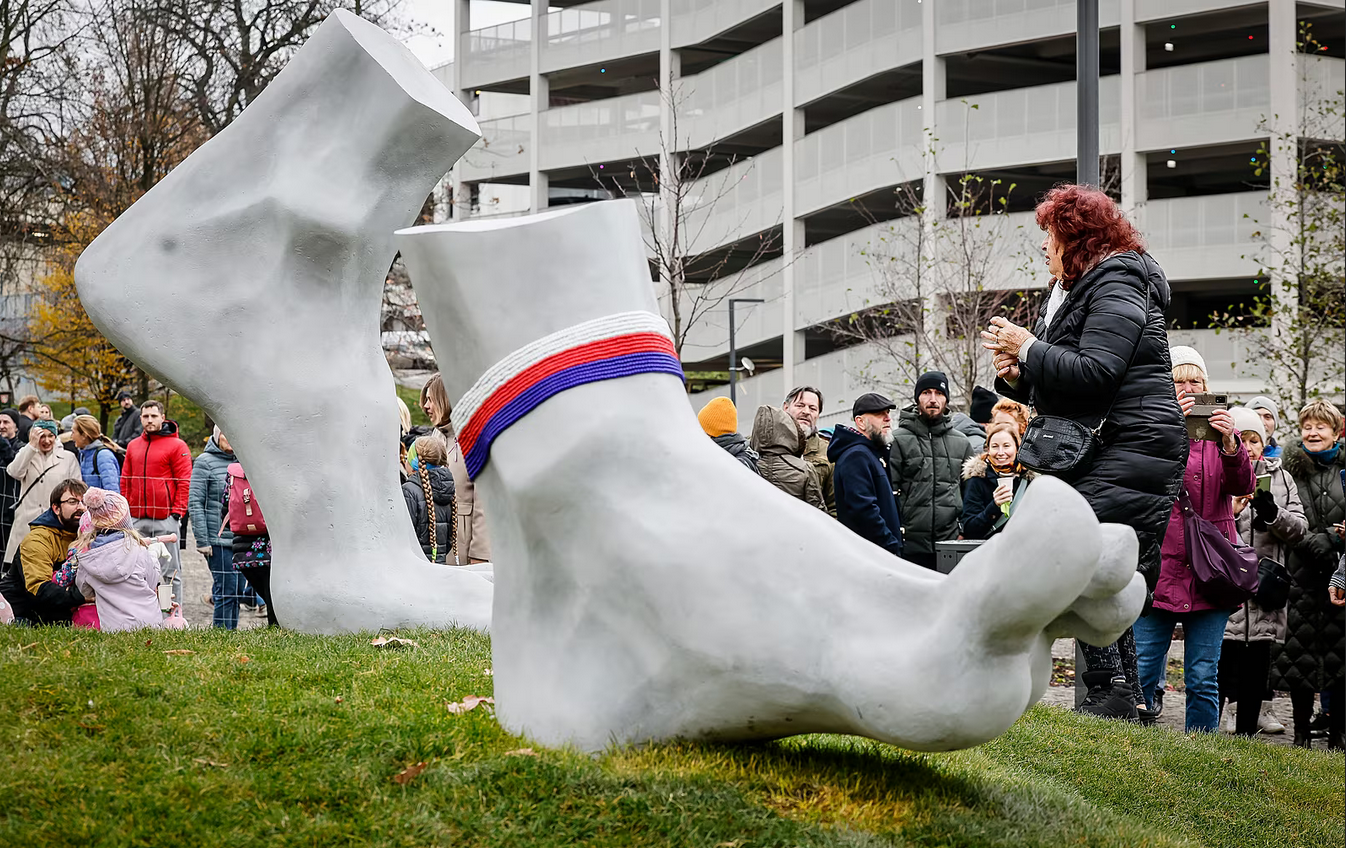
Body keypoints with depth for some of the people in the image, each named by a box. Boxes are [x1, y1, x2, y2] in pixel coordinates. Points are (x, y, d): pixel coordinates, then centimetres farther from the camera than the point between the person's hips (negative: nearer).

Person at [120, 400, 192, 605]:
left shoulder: (177, 446, -2)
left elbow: (184, 483, -4)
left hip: (165, 519, -5)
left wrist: (177, 512, -10)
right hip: (136, 519, 5)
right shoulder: (133, 446, 15)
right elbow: (125, 481, 19)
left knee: (169, 571, -1)